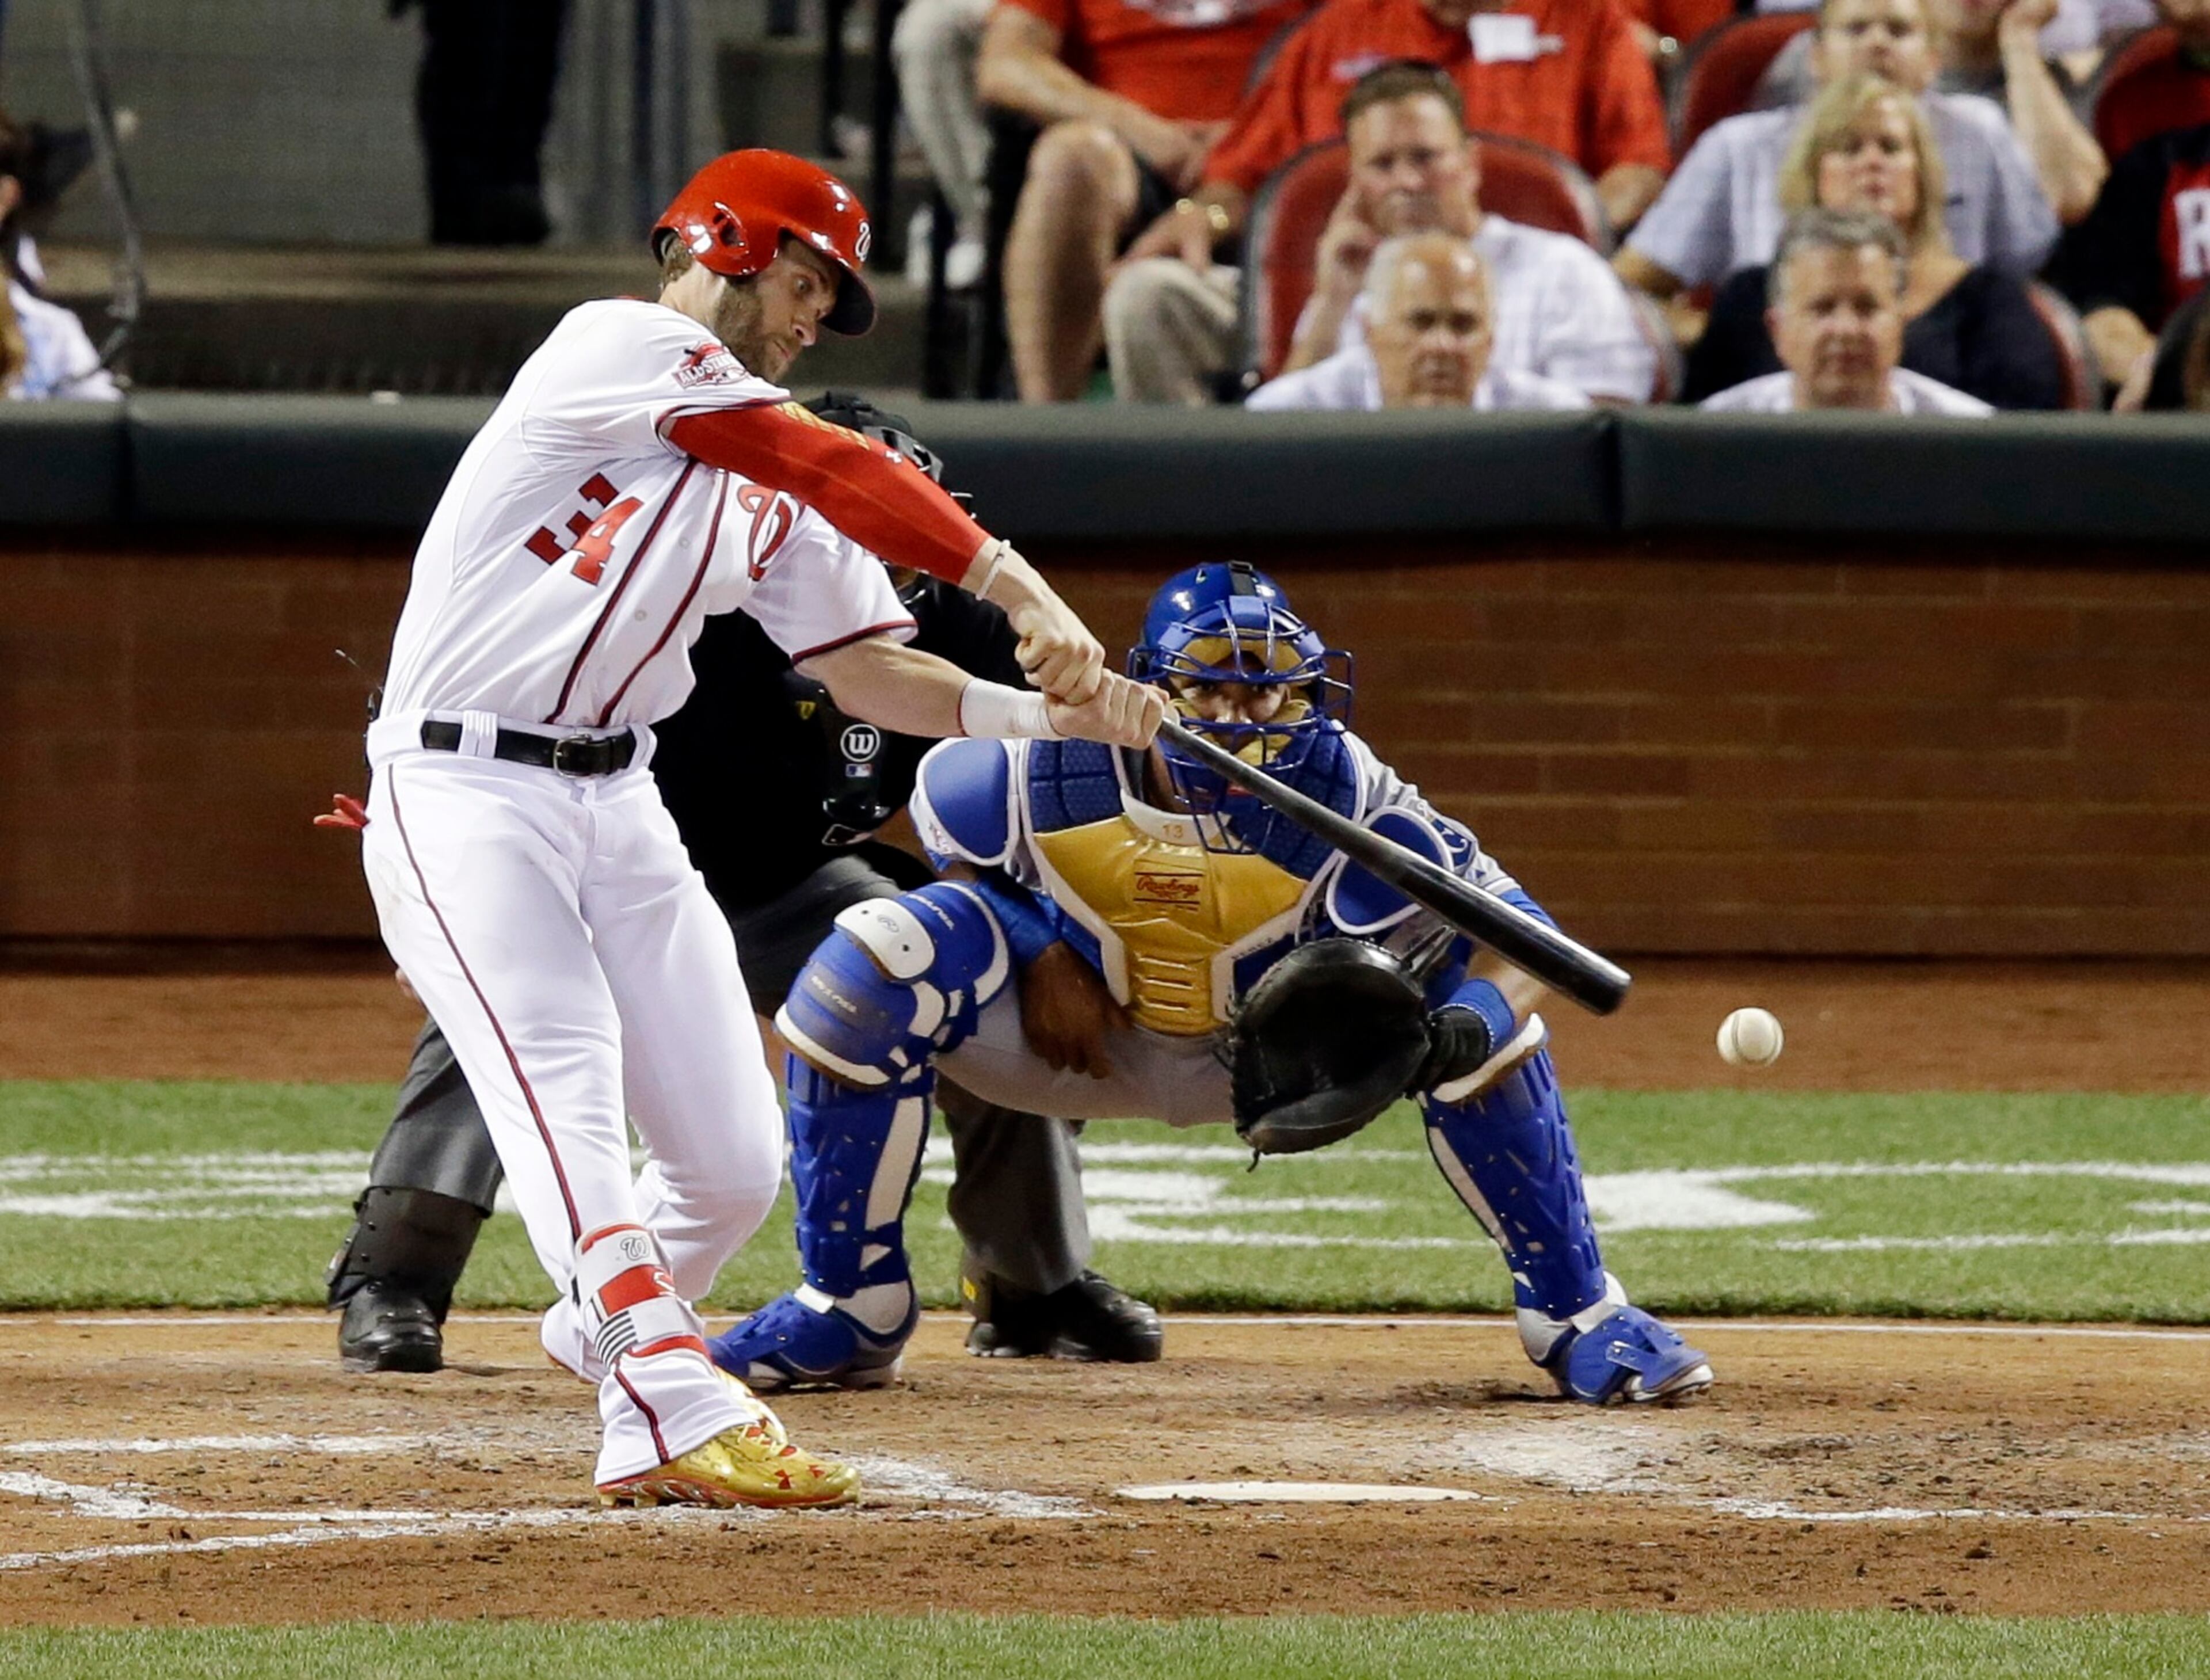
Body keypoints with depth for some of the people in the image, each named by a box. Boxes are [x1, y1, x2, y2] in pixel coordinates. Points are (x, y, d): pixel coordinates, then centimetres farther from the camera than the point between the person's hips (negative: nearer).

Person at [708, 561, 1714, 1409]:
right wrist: (1041, 953, -15)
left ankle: (1575, 1316, -7)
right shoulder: (1046, 769, -26)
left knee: (1479, 1009, -25)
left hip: (1261, 1046, 0)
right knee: (867, 971, -27)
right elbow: (945, 823, -2)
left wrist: (1460, 1037, -50)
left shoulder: (1341, 799, -28)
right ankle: (852, 1309, -10)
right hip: (1084, 1019, 0)